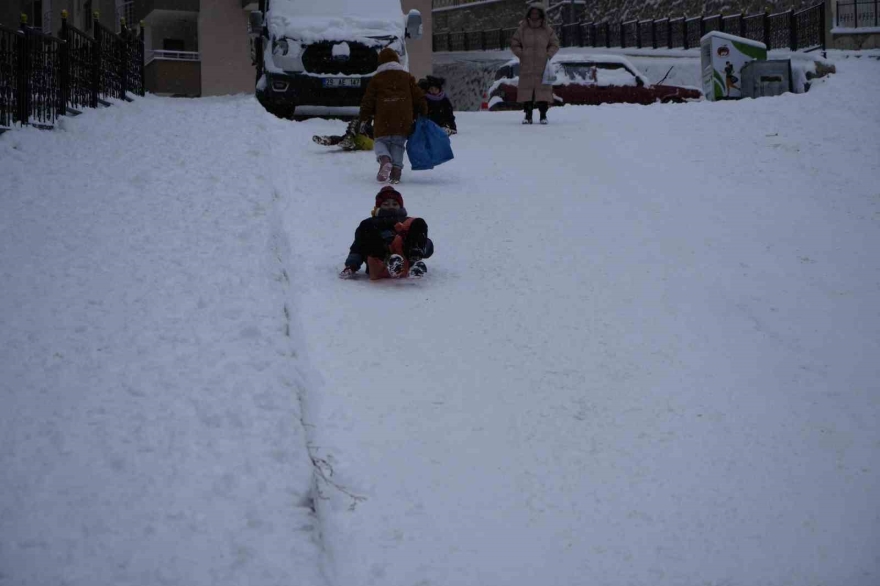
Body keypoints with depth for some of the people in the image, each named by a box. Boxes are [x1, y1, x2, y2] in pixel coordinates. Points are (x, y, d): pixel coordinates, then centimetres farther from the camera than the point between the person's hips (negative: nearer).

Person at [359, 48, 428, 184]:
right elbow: (418, 96, 12)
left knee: (380, 141, 10)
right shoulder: (407, 76, 13)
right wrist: (423, 114, 21)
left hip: (383, 121, -2)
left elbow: (368, 100, 6)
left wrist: (364, 117, 15)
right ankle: (396, 170, -4)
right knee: (398, 144, 11)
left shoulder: (376, 78, 9)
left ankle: (385, 159, -21)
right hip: (403, 121, 2)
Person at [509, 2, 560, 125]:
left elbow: (555, 44, 10)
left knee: (543, 89, -3)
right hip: (526, 66, 0)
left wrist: (548, 55, -4)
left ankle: (543, 115, 2)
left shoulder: (547, 29, 4)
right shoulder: (522, 28, 4)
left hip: (542, 66, 0)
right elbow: (514, 44, 9)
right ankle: (528, 115, 4)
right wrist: (521, 54, -4)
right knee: (527, 88, -1)